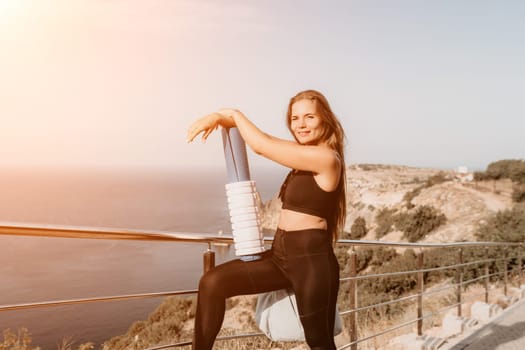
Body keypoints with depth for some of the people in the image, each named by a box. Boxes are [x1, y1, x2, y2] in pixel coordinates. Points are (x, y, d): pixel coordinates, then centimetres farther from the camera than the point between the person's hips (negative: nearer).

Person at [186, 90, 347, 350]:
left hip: (311, 260, -8)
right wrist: (223, 120, -2)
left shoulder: (325, 158, -16)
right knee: (212, 282, -6)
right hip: (280, 255, 8)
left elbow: (262, 146, -17)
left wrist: (232, 113, -3)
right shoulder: (306, 155, 12)